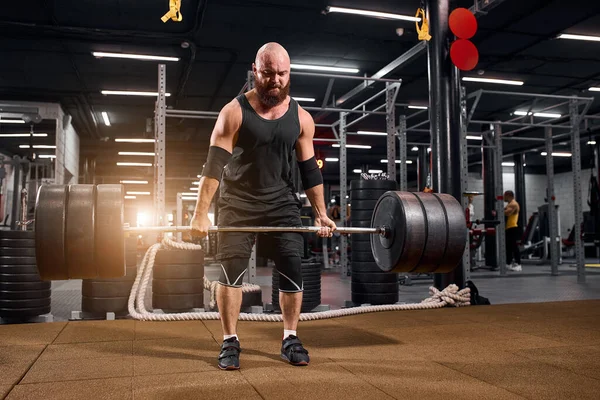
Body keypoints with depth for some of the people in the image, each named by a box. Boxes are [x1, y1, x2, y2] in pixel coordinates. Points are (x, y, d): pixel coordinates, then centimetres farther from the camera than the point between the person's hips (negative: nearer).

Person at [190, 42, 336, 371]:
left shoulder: (301, 118, 0)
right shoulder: (234, 112, -10)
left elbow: (309, 170, 5)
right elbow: (215, 164, -14)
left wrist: (321, 214, 4)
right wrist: (201, 213, -20)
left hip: (282, 204, 3)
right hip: (238, 204, -2)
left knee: (292, 271, -1)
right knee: (231, 270, -5)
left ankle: (290, 340, 14)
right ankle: (230, 343, 9)